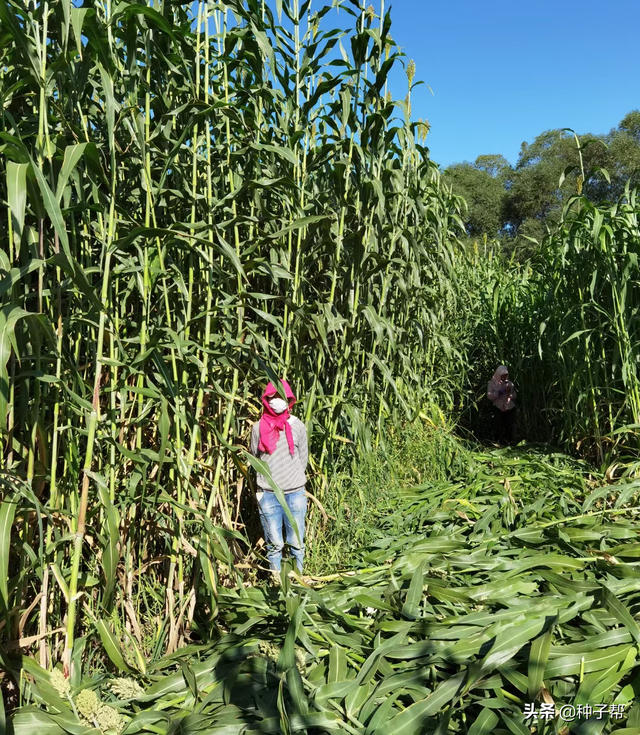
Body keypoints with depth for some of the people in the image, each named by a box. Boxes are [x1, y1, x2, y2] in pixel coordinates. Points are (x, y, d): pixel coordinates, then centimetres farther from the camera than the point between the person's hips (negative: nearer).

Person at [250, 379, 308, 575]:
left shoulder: (298, 426, 1)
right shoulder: (258, 428, 1)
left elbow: (303, 458, 9)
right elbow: (254, 458, 11)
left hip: (295, 493, 0)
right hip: (268, 494, 0)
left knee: (296, 543, 7)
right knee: (274, 544, 6)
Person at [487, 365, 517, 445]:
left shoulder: (509, 383, 9)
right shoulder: (492, 383, 2)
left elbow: (515, 396, 9)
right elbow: (489, 396, -6)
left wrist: (510, 391, -10)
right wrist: (499, 392, -18)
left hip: (510, 408, 2)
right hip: (498, 408, -2)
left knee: (510, 426, 1)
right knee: (498, 426, -4)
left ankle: (509, 442, 9)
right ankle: (499, 442, 4)